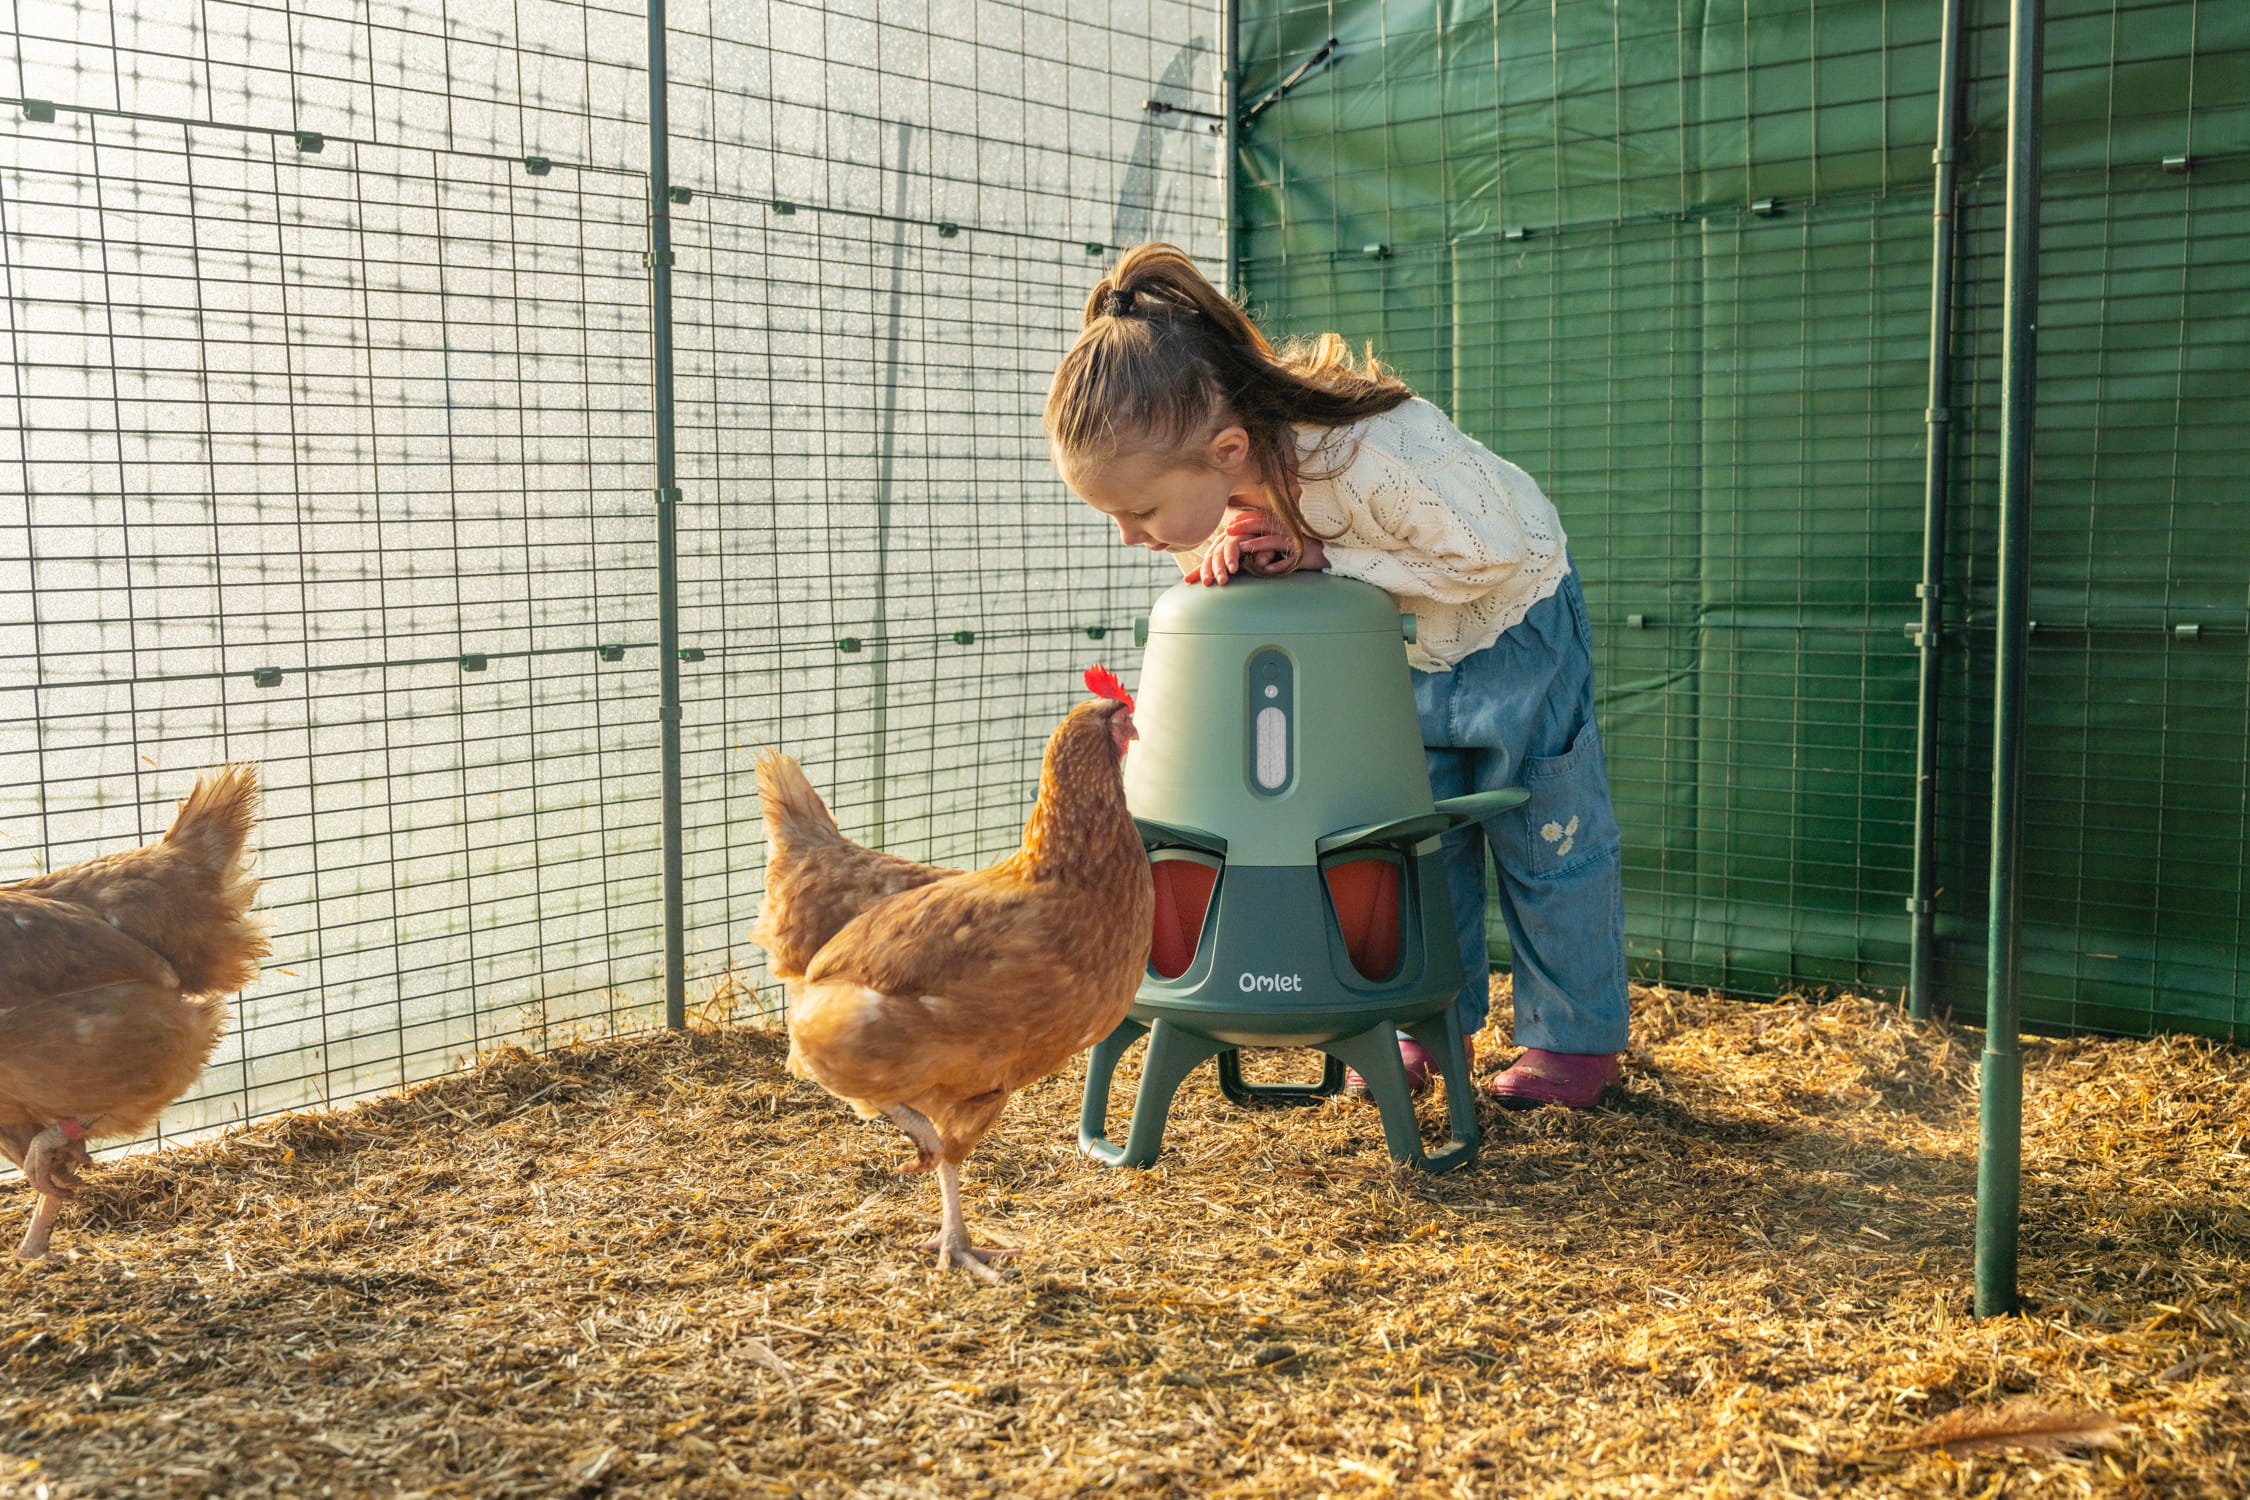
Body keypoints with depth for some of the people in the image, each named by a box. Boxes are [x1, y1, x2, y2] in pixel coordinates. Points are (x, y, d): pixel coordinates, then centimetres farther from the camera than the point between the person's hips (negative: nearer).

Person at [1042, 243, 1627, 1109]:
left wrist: (1324, 558, -35)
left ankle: (1578, 1037, 21)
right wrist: (1227, 550, -30)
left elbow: (1492, 557, -32)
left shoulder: (1371, 455, -45)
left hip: (1514, 622, -5)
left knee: (1546, 837, 5)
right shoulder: (1210, 471, -25)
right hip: (1397, 647, 6)